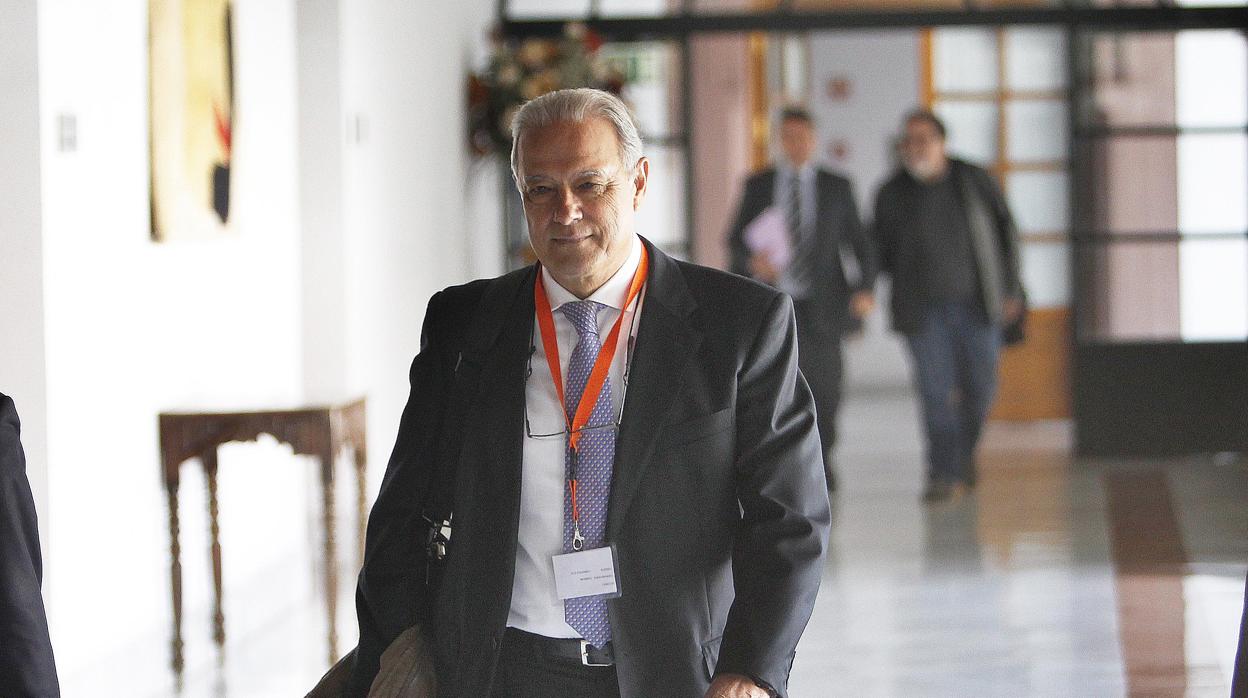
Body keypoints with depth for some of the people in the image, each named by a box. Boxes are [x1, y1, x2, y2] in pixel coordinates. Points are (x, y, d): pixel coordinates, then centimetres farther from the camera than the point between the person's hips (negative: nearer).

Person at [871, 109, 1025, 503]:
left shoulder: (975, 182, -2)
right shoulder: (892, 194, -3)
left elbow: (1005, 233, 6)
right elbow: (882, 250, 9)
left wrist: (1011, 290, 3)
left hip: (976, 307, 1)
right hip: (924, 309, -1)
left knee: (980, 389, 6)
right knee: (936, 393, -8)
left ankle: (964, 451, 32)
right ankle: (944, 475, -6)